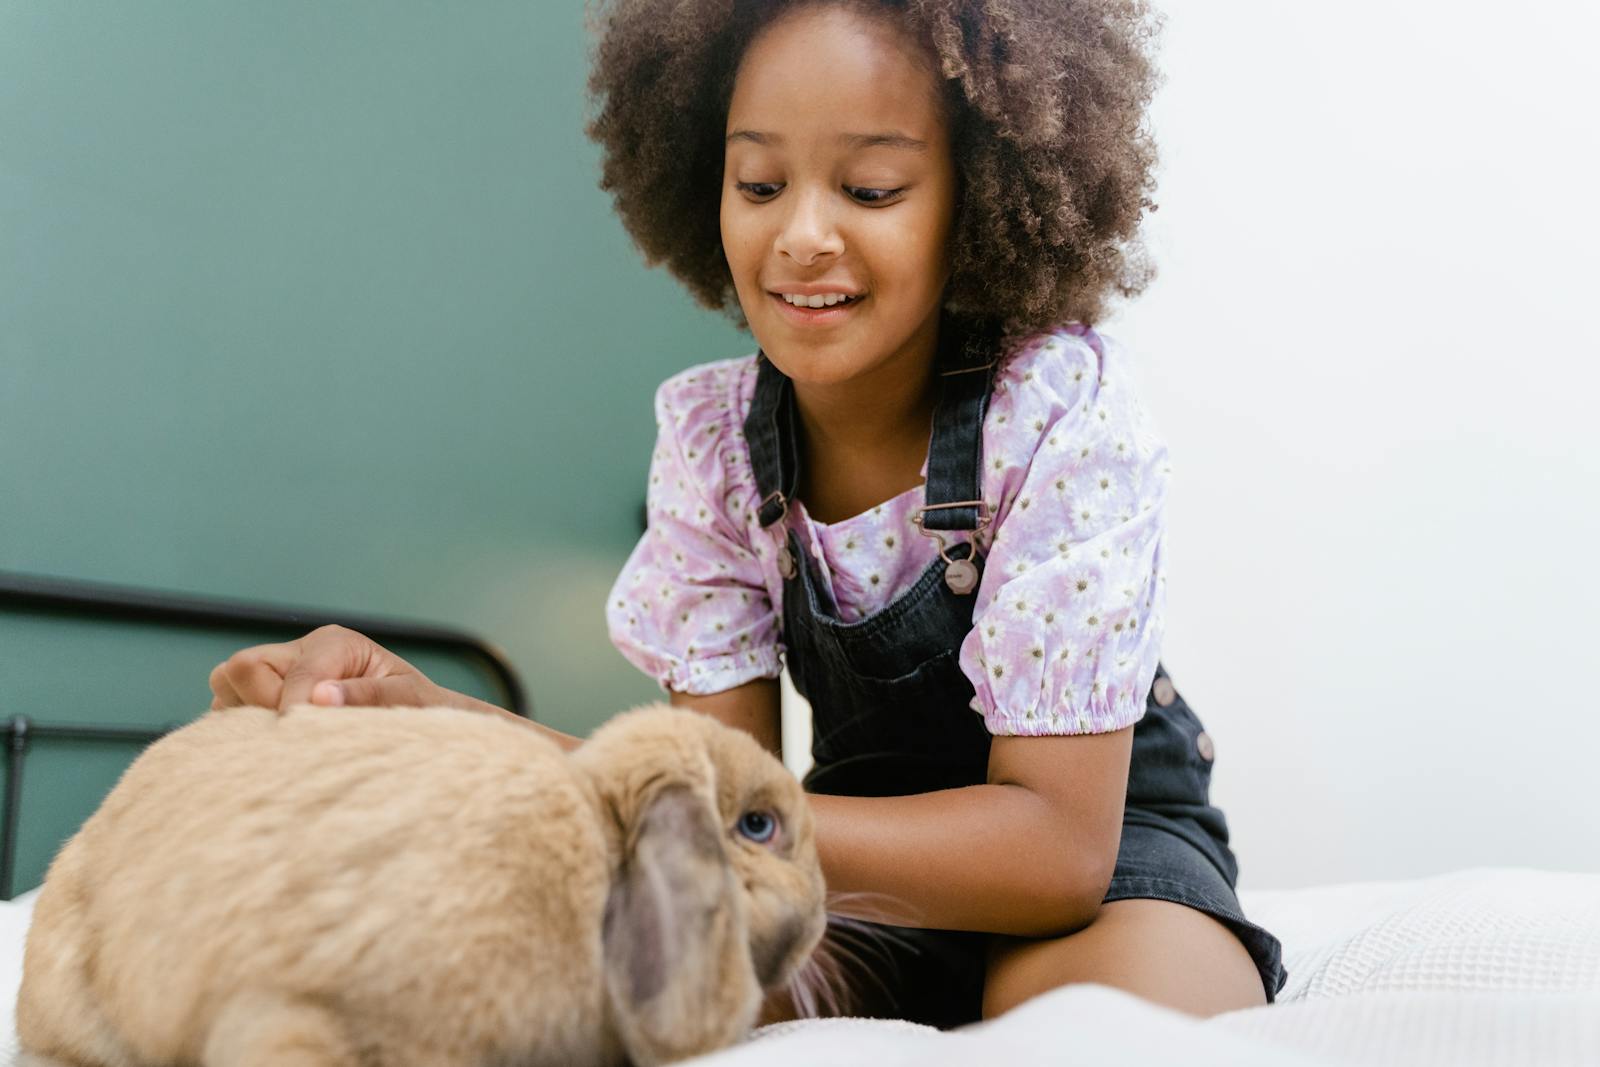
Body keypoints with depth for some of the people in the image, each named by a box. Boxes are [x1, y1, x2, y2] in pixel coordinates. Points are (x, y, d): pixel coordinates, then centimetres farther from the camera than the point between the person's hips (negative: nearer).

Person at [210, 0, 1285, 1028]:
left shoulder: (1063, 405, -22)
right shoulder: (713, 431, -8)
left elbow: (1059, 844, -25)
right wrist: (431, 713, -25)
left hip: (1107, 844, -3)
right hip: (877, 836, 4)